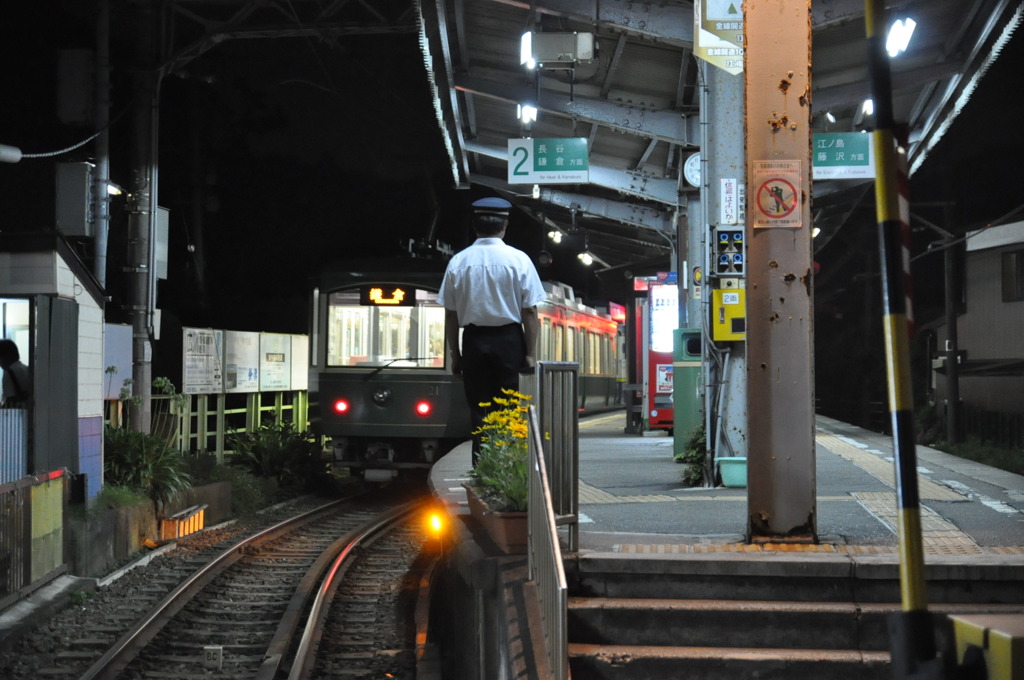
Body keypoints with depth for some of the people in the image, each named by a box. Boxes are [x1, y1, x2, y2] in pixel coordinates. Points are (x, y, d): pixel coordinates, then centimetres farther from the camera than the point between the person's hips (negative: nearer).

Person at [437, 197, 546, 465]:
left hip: (473, 342, 2)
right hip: (509, 341, -2)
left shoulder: (458, 262, 1)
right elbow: (530, 312, -7)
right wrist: (530, 353, -2)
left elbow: (450, 315, 2)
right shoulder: (518, 260, -5)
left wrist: (455, 354, 9)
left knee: (478, 410, 6)